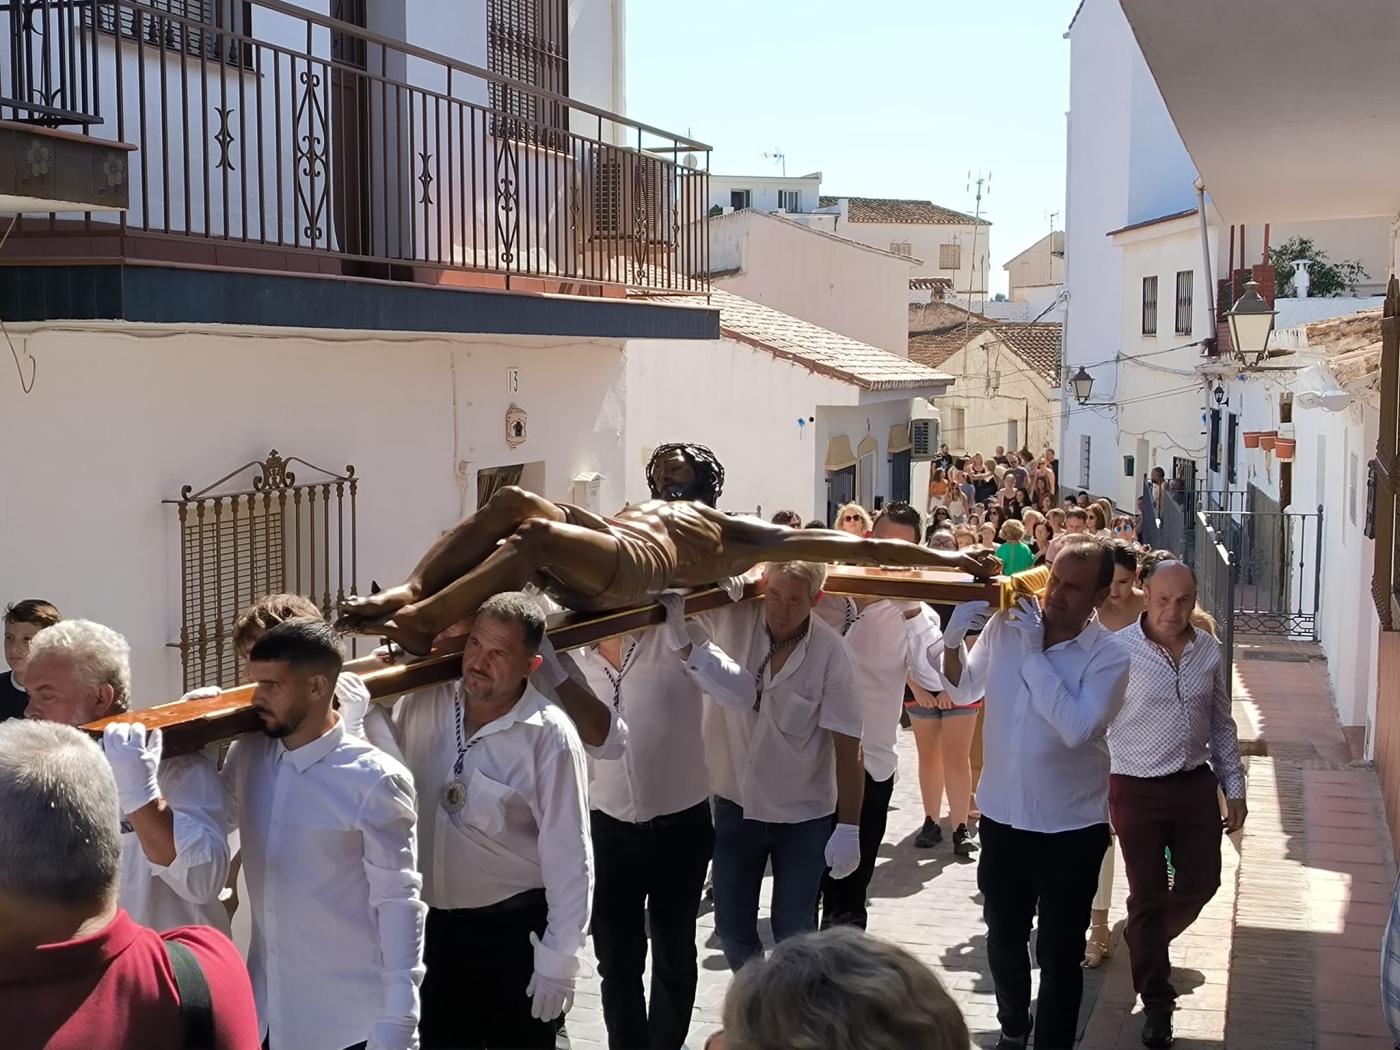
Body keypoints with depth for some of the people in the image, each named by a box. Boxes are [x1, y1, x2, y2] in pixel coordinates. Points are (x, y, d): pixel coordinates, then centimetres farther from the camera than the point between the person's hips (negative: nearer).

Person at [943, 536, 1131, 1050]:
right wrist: (953, 641, -10)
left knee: (1059, 953, 7)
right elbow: (965, 689, 10)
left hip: (1071, 829, -4)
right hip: (1001, 818, 4)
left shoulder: (1109, 655, -16)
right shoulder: (1005, 625, -5)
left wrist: (1034, 655, -25)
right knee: (1003, 939, 22)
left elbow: (1076, 727, -30)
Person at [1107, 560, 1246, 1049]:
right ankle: (1156, 1002, 18)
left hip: (1196, 785, 5)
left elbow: (1221, 724, 10)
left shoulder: (1208, 651, 1)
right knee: (1148, 896, 4)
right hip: (1138, 789, -4)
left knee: (1201, 883, 11)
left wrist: (1234, 787, 10)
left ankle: (1145, 942, 42)